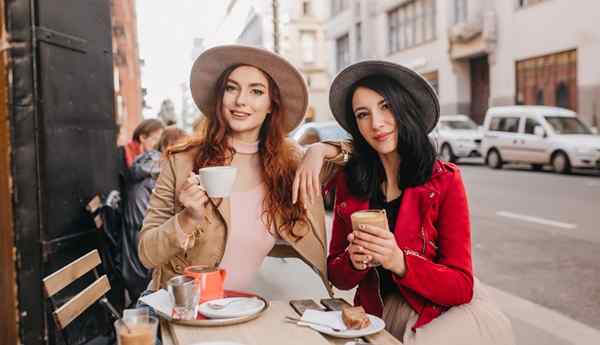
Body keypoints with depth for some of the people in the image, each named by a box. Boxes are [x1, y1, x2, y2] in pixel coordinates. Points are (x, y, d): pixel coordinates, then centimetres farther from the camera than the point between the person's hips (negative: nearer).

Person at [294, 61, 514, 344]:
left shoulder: (444, 180, -6)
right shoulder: (348, 181, 1)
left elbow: (462, 287, -9)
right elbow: (337, 277, 6)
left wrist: (399, 262, -25)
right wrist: (354, 261, -16)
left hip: (449, 312, -2)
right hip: (381, 315, 3)